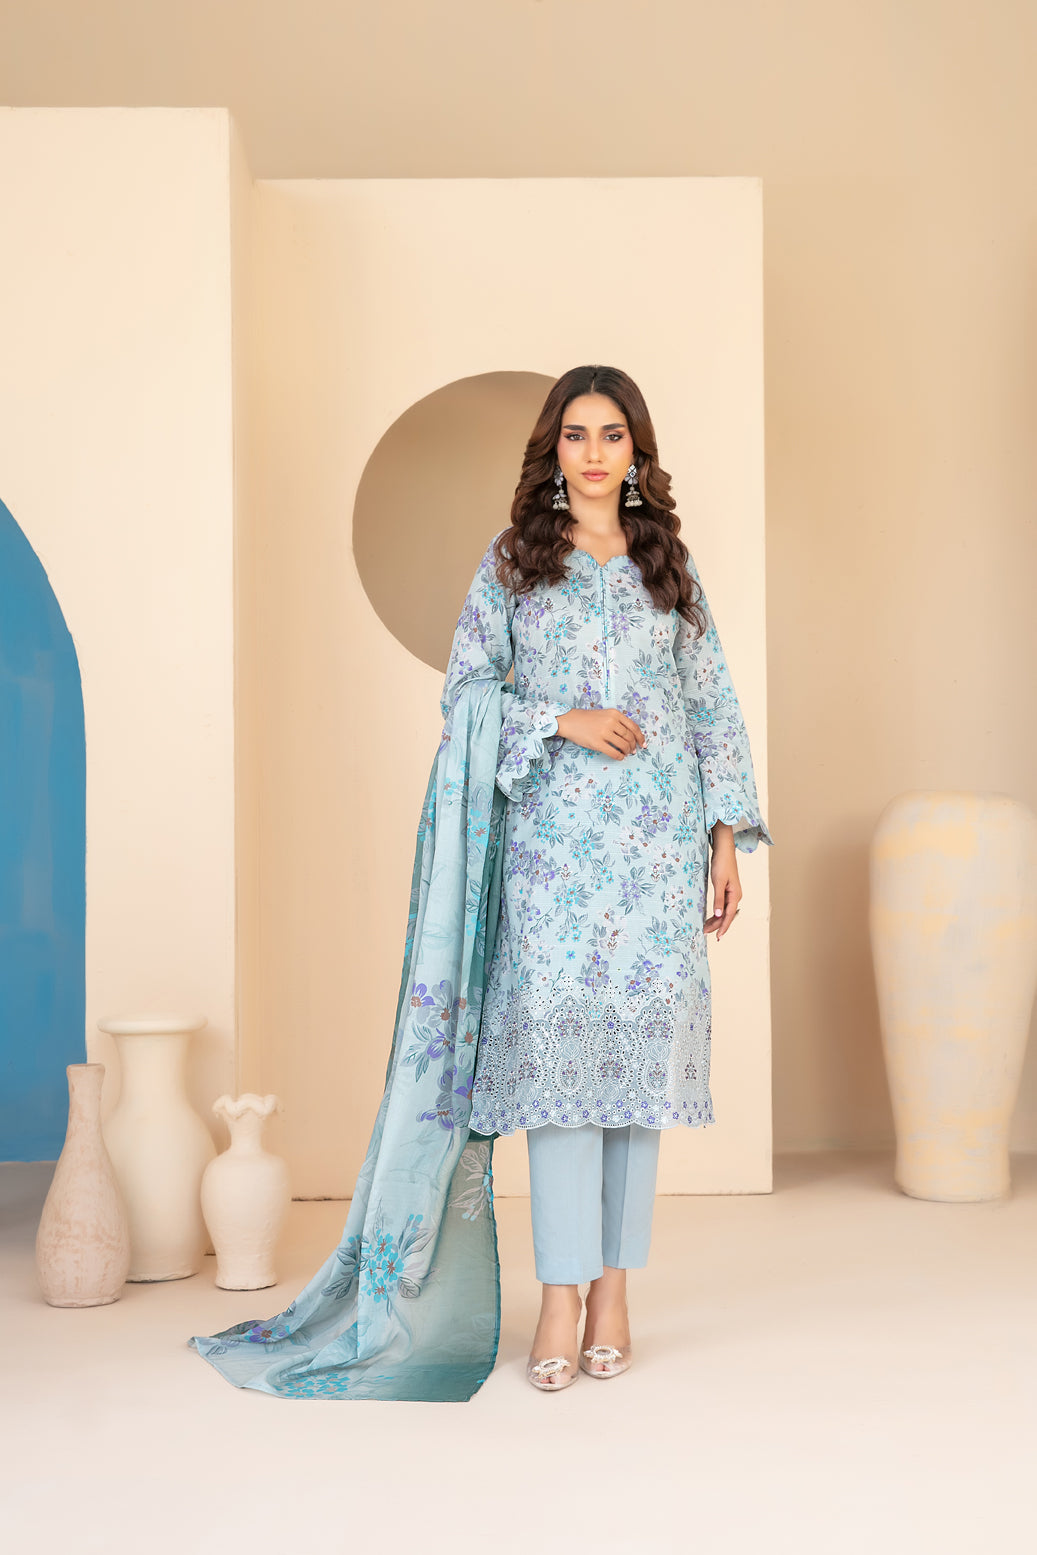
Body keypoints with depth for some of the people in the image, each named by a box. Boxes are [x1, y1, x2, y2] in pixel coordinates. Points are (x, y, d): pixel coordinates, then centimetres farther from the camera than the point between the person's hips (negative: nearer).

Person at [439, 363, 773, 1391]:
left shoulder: (670, 563, 14)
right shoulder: (512, 560, 9)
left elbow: (713, 704, 13)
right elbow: (464, 690, 5)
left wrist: (728, 836, 6)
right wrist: (562, 719, -11)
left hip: (661, 832, 2)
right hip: (554, 831, -2)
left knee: (644, 1033, 0)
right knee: (556, 1031, -9)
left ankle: (613, 1290, 9)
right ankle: (561, 1296, -3)